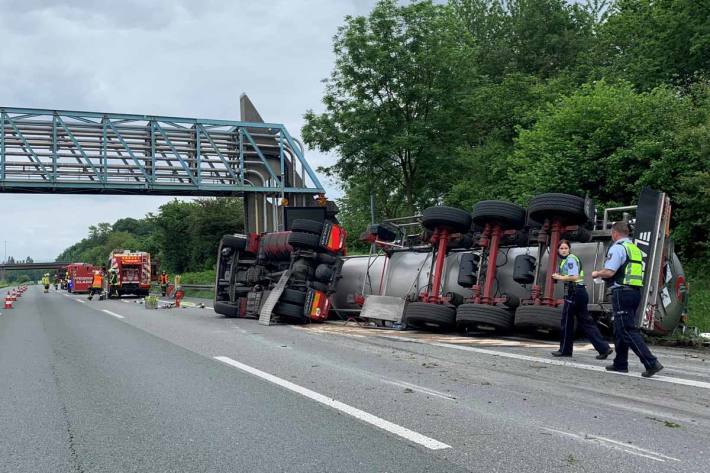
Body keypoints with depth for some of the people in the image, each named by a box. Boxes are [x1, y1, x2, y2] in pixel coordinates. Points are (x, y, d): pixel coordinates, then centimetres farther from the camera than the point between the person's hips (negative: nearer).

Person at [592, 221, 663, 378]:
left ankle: (651, 363, -15)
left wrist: (596, 274, 1)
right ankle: (620, 364, 22)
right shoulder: (636, 249, 18)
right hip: (635, 292, 9)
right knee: (620, 329, 17)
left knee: (628, 330, -8)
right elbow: (639, 271, 22)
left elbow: (609, 272, -18)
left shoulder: (617, 248, -10)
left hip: (622, 292, -9)